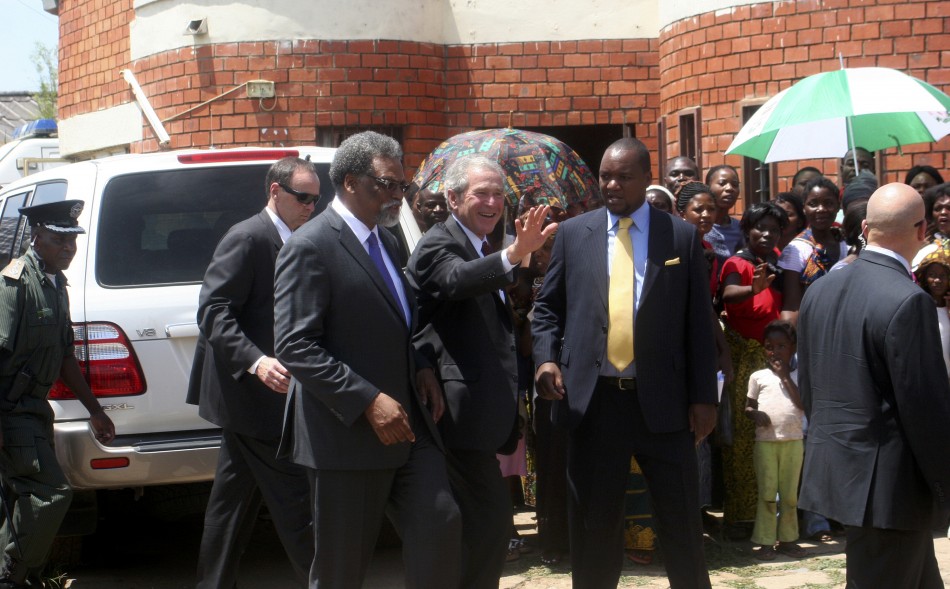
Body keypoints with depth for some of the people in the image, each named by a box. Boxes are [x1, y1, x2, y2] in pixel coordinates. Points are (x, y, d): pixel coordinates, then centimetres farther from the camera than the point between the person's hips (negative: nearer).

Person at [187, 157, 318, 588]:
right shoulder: (248, 238, -14)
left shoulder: (291, 242, 15)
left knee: (233, 502, 15)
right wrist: (256, 361, -32)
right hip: (256, 392, -10)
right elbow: (214, 311, -21)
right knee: (296, 503, -6)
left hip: (256, 393, 10)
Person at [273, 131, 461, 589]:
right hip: (348, 432, -7)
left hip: (407, 421, 7)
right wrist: (369, 401, -24)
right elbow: (295, 346, -20)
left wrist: (420, 369, 6)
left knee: (441, 526, -1)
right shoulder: (310, 247, -13)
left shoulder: (385, 240, 14)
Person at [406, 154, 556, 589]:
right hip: (460, 407, -10)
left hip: (482, 406, 10)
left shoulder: (482, 250, 17)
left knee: (472, 523, 17)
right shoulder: (439, 244, -12)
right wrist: (513, 255, -53)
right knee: (492, 520, -13)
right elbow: (457, 279, -37)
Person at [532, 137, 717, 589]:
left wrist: (703, 396, -1)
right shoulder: (572, 234, 7)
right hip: (592, 399, 1)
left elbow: (698, 322, 2)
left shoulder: (681, 236, 3)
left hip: (662, 399, -1)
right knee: (593, 521, 10)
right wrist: (547, 358, -7)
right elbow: (547, 307, 12)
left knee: (681, 518, 6)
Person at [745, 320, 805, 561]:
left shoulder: (798, 376, 6)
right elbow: (748, 407, 10)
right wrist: (756, 414, -13)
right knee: (767, 494, -1)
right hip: (765, 441, -1)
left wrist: (786, 377, -9)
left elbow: (803, 404, -8)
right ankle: (765, 541, 3)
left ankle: (787, 539, 16)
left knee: (790, 495, 7)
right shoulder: (758, 377, 7)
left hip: (793, 442, 1)